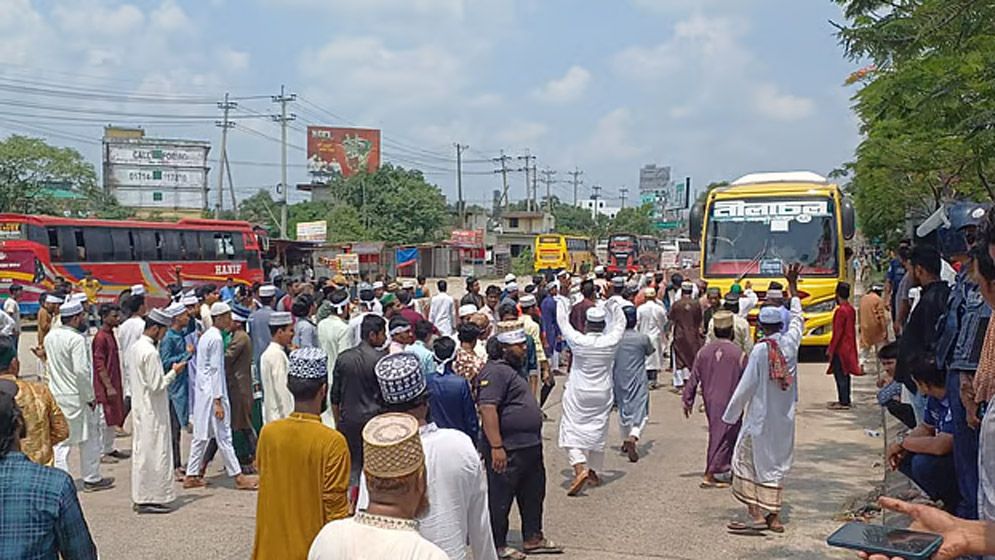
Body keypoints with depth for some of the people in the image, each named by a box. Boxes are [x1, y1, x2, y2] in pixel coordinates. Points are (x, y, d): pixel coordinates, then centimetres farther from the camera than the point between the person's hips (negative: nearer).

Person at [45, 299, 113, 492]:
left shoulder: (50, 337, 5)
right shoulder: (76, 339, -20)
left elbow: (50, 364, 13)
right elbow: (82, 371, -24)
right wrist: (91, 396, -15)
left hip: (55, 394, 7)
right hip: (76, 397, -7)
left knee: (60, 440, 12)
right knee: (89, 438, 9)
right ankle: (92, 479, 18)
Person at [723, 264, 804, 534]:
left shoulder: (760, 350, -16)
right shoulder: (791, 342, -3)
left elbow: (746, 386, -14)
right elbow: (797, 317, 17)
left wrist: (730, 415, -4)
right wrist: (792, 284, 28)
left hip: (760, 418, -5)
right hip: (784, 418, 6)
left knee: (748, 461, 3)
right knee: (777, 463, 13)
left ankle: (756, 515, -4)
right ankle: (774, 516, 16)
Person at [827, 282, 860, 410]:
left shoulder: (840, 311, -18)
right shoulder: (851, 310, 8)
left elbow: (838, 332, -19)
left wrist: (830, 349, -13)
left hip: (840, 348, -9)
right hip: (849, 347, 9)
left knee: (840, 375, -3)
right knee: (845, 374, 15)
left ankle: (843, 402, 0)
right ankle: (845, 400, 21)